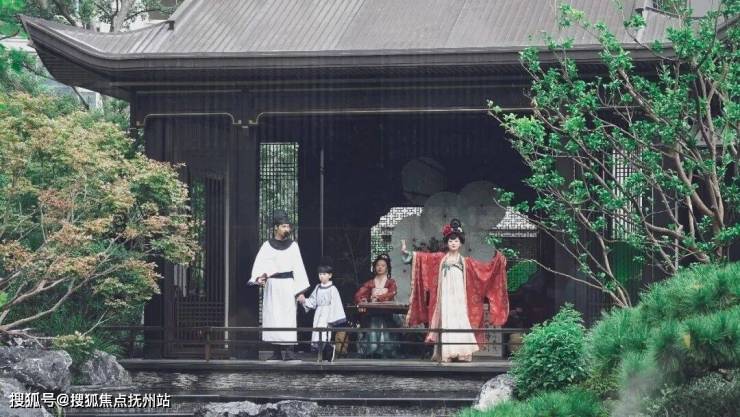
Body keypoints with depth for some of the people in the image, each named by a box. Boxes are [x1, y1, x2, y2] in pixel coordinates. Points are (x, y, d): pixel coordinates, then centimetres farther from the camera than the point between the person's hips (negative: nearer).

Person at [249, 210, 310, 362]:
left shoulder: (293, 245, 7)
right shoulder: (267, 246, 4)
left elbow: (298, 268, 4)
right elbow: (259, 264, -5)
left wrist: (301, 290, -2)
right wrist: (259, 277, -27)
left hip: (288, 285, 0)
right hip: (272, 286, 0)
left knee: (288, 316, -7)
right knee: (273, 317, -1)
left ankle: (288, 351, -10)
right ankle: (277, 352, 4)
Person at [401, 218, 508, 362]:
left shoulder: (466, 262, 11)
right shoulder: (440, 258, 9)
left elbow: (485, 268, 10)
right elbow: (422, 257, 3)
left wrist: (497, 260, 3)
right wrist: (407, 253, -6)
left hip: (459, 298, 0)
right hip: (445, 297, 0)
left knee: (460, 322, -8)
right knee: (446, 323, -6)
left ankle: (462, 353, -8)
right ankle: (445, 354, -8)